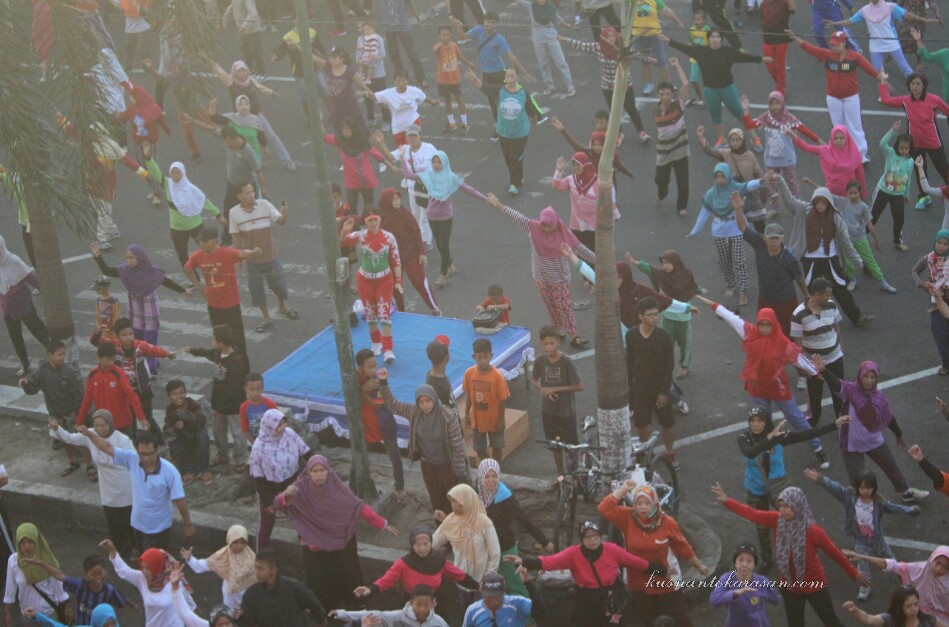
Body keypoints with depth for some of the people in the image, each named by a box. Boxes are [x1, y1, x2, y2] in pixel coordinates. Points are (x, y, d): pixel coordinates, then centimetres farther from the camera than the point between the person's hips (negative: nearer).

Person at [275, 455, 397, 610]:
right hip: (316, 548, -1)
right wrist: (287, 495, -48)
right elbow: (278, 503, -24)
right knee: (320, 585, 3)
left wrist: (383, 524, -7)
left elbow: (358, 507, -6)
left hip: (342, 544, 1)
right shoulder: (302, 487, -14)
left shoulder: (336, 486, -11)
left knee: (348, 580, 7)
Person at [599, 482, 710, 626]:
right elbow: (605, 509, -19)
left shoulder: (667, 522, -14)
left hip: (667, 583, -2)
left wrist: (699, 566, 9)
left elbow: (683, 548, -1)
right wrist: (623, 489, -19)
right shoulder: (627, 518, -9)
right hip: (640, 585, 2)